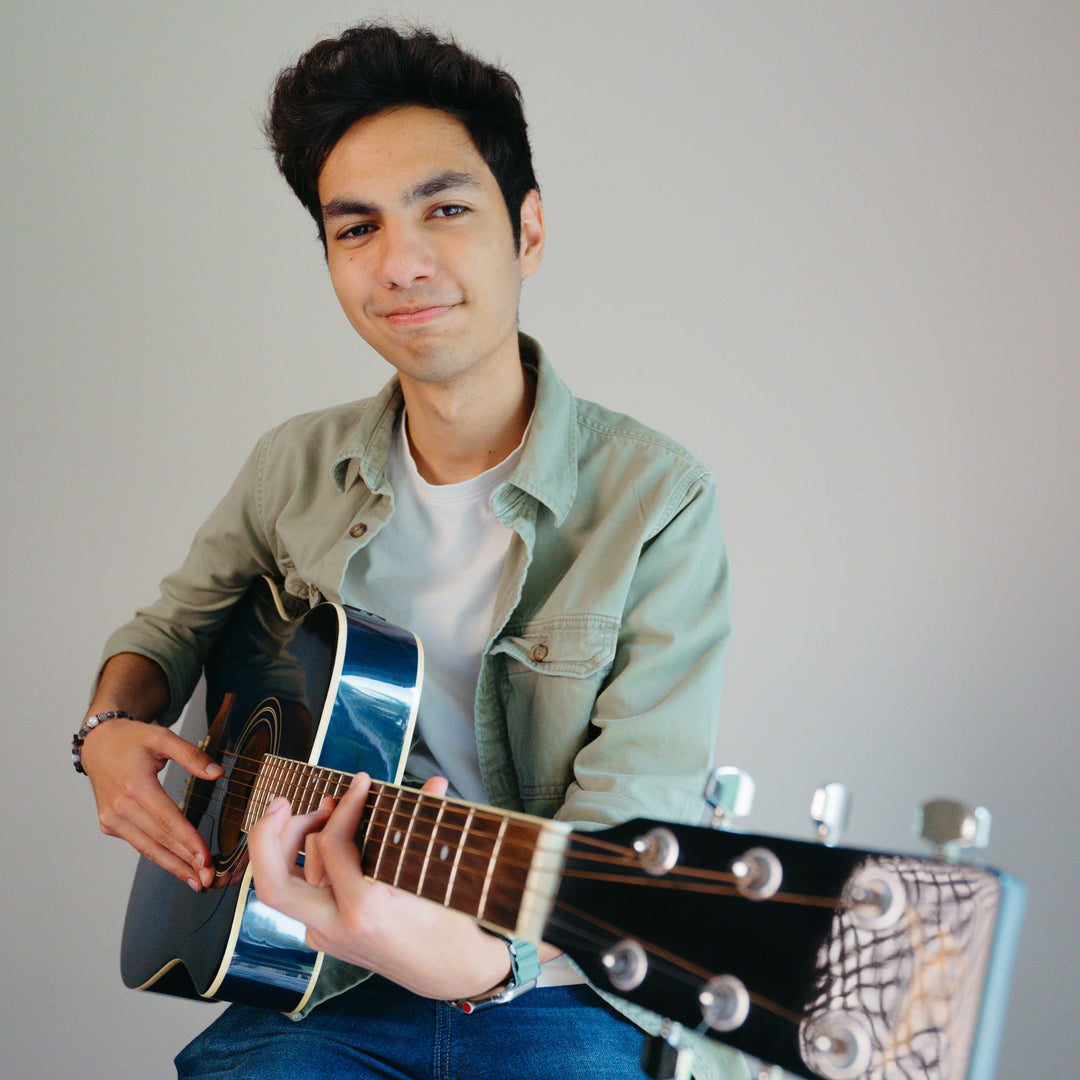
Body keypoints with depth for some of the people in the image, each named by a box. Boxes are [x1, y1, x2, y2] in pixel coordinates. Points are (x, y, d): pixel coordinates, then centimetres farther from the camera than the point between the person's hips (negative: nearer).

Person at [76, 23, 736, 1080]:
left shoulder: (654, 500, -10)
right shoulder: (295, 468, 4)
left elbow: (634, 818, -16)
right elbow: (169, 627, 21)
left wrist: (483, 949, -36)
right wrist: (112, 727, -1)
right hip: (321, 992, 2)